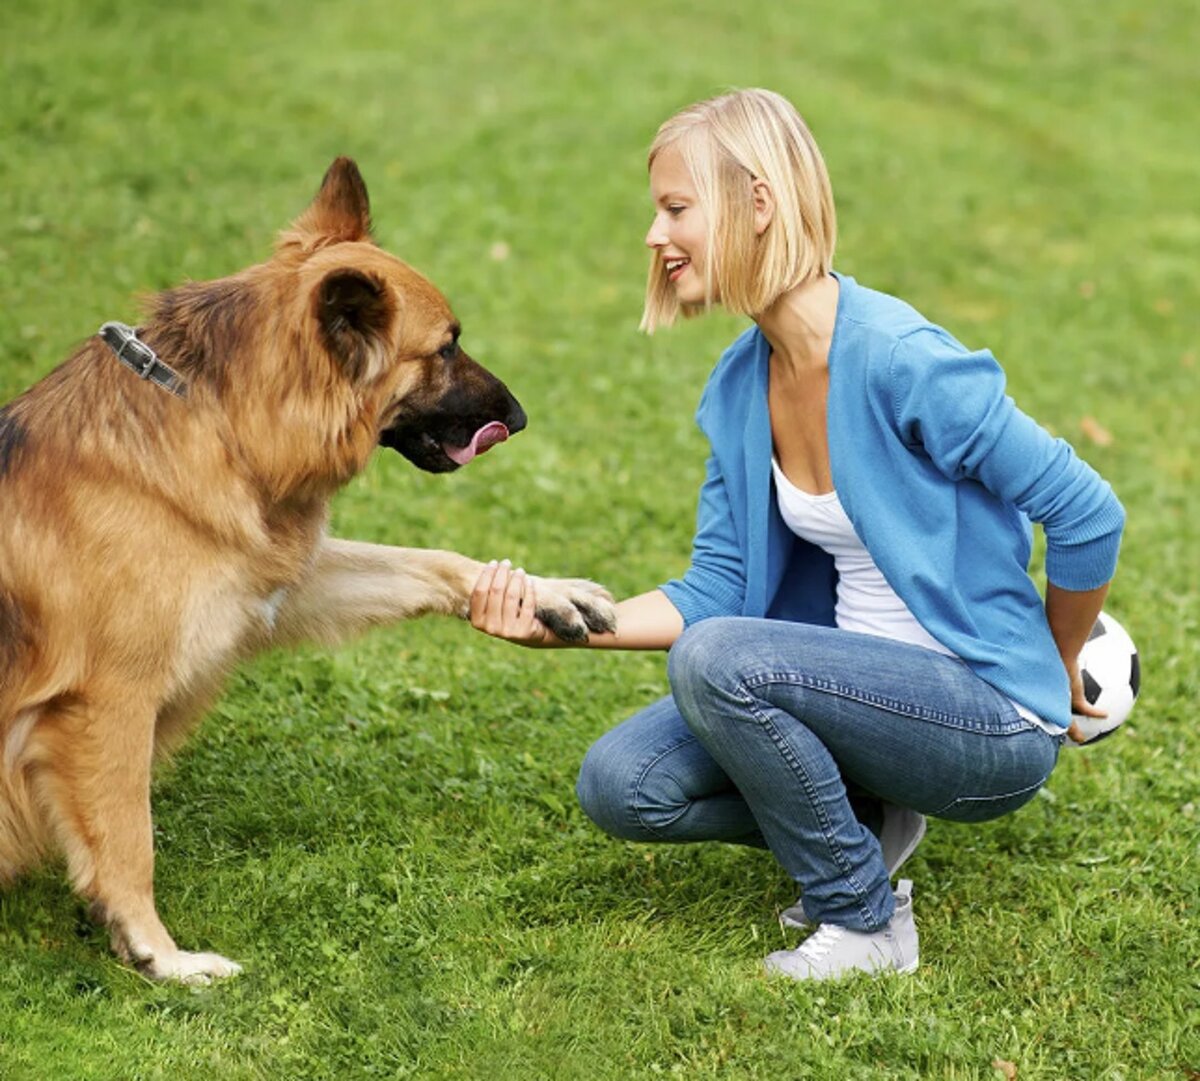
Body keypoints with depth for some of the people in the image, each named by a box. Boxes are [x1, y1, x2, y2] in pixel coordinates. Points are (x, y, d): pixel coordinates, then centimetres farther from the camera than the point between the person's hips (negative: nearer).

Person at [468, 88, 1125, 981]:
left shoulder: (896, 360, -23)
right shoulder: (742, 383, 2)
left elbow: (1088, 514, -18)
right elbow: (714, 591, 3)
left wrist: (1059, 672, -1)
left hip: (991, 720, -7)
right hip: (862, 682, 7)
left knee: (717, 662, -29)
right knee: (620, 784, -6)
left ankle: (865, 923, -8)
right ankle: (863, 819, 12)